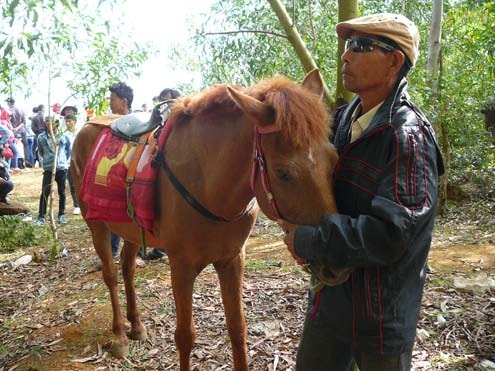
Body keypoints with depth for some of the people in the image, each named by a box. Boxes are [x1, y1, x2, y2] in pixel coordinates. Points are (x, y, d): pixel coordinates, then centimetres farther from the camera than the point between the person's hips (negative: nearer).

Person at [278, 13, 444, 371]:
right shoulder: (343, 119, 2)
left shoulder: (408, 136, -22)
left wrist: (309, 241, -21)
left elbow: (387, 237, -29)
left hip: (382, 311, -7)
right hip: (329, 296, 7)